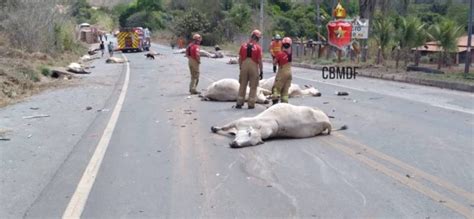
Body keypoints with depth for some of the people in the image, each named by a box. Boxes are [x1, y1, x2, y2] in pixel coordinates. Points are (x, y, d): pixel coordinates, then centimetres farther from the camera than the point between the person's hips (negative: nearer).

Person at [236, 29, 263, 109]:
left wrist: (241, 67, 14)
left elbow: (240, 58, 4)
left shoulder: (243, 45, 2)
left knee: (243, 85, 12)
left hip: (244, 65, 3)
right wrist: (261, 71, -2)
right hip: (254, 66, -3)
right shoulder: (258, 47, -9)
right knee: (253, 86, 7)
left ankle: (239, 103, 14)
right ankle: (251, 104, 8)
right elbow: (259, 61, -9)